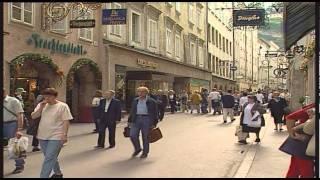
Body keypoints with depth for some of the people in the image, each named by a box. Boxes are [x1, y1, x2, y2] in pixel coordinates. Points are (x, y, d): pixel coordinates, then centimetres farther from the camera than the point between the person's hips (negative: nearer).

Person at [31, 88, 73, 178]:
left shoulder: (62, 106, -8)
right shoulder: (41, 105, 6)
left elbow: (66, 121, -10)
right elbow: (33, 117, 1)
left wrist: (64, 135, -15)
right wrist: (41, 107, -12)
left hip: (56, 137, -6)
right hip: (42, 136, 6)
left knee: (48, 159, -10)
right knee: (51, 158, 19)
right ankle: (58, 173, 37)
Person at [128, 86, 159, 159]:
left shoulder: (152, 102, -3)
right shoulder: (135, 101, 10)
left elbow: (155, 113, -1)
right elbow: (132, 111, 16)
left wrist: (154, 123, -5)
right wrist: (129, 121, 12)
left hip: (147, 120, -4)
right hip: (136, 119, 4)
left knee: (145, 137, 2)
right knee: (133, 135, -2)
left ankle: (145, 152, 18)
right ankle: (137, 149, 21)